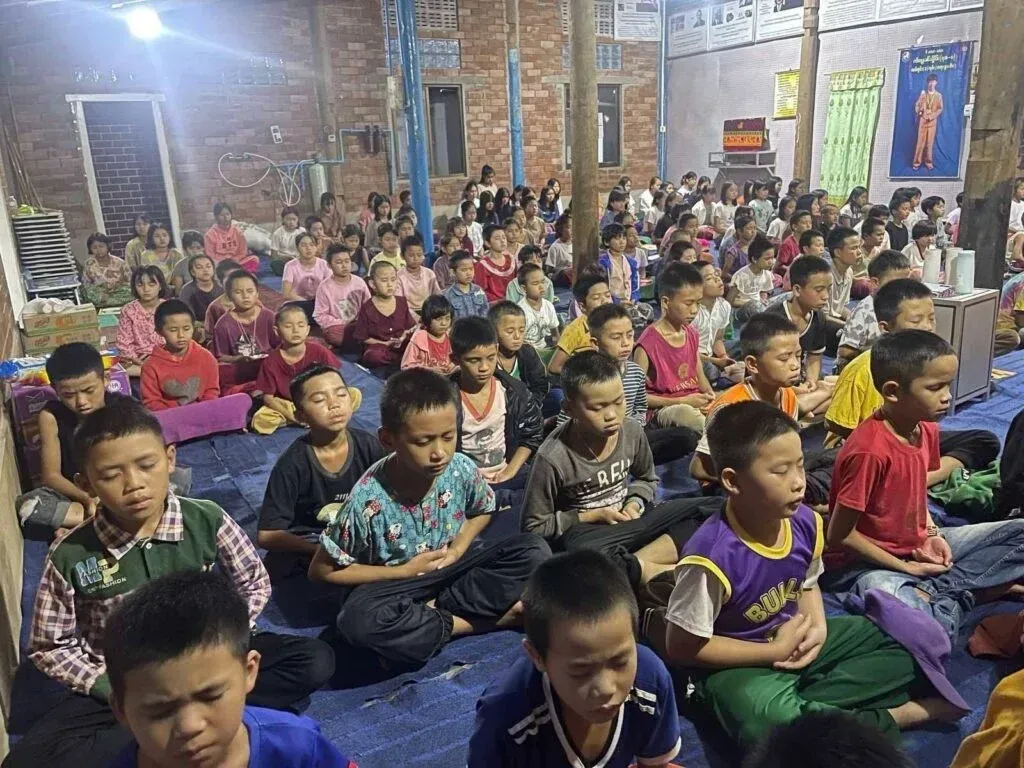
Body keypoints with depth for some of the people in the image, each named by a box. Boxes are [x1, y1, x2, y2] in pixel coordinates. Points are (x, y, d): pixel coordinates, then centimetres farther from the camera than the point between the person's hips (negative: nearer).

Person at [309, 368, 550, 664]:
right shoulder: (367, 500, -25)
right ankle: (477, 619, -20)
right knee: (358, 621, -37)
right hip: (394, 584, -3)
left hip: (449, 568, 3)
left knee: (534, 551, -16)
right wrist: (404, 571, -15)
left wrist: (458, 549, -11)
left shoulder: (462, 469, -16)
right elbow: (320, 570, -13)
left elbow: (482, 511, 9)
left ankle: (437, 608, -15)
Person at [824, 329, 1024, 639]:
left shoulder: (927, 429, -1)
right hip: (869, 561, -9)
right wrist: (906, 568, -12)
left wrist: (933, 534, 0)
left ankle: (937, 589, -8)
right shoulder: (869, 451, -27)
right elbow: (840, 536, -20)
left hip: (918, 548, 9)